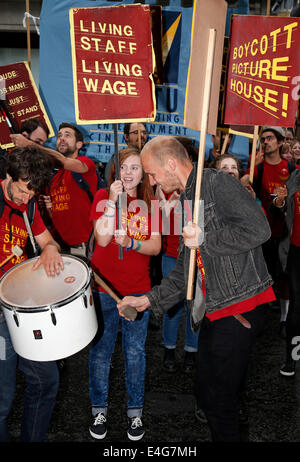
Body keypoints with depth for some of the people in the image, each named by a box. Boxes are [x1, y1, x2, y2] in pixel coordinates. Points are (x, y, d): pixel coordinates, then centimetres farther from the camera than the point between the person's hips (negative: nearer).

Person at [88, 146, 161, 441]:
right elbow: (102, 239, -15)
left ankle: (135, 411, 29)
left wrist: (131, 242, -21)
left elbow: (156, 247, -3)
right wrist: (113, 200, -22)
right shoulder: (103, 196, -2)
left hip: (138, 288, 2)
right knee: (101, 350, 9)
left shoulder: (150, 203, 6)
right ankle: (99, 409, 29)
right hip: (104, 287, -2)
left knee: (135, 351, 10)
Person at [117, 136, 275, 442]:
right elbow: (185, 269, 19)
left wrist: (204, 239, -17)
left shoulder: (216, 182, -9)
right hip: (212, 311, 9)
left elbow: (258, 229, -22)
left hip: (239, 307, -9)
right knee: (206, 394, 19)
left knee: (217, 398, -1)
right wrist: (149, 300, 12)